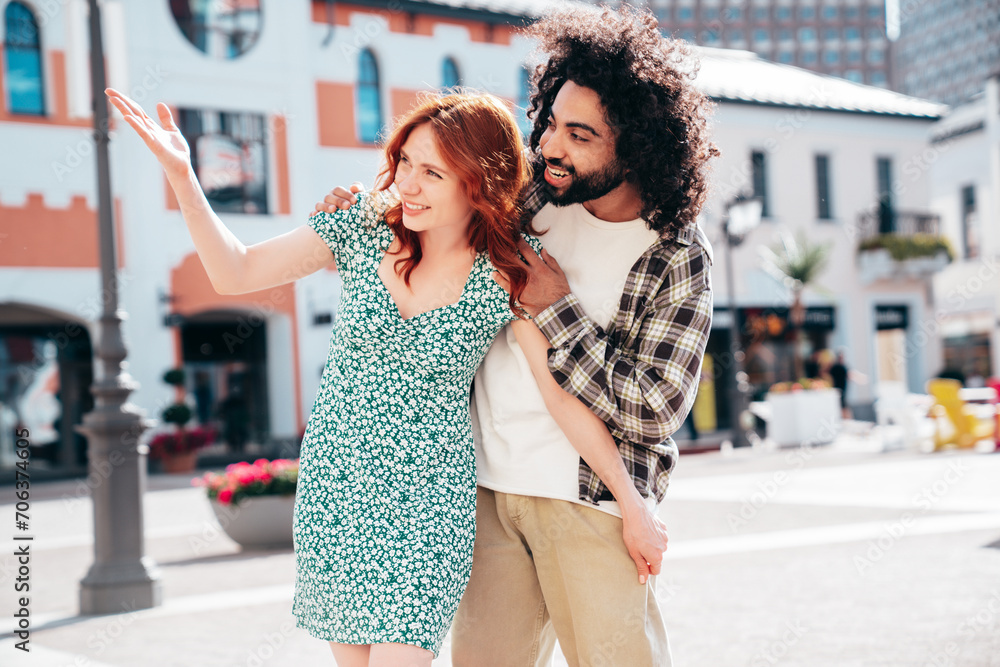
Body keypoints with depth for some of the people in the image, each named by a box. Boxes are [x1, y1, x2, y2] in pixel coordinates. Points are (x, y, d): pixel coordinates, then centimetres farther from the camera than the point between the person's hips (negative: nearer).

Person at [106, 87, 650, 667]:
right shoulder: (364, 230, -5)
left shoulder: (508, 278, -11)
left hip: (425, 504, -3)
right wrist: (180, 173, -13)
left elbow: (565, 396, -8)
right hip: (332, 487, 3)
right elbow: (236, 272, -2)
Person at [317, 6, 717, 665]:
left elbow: (654, 412, -13)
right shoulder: (527, 196, 4)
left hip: (589, 500, -4)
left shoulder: (679, 258, -8)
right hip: (489, 489, 4)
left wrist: (556, 308, -15)